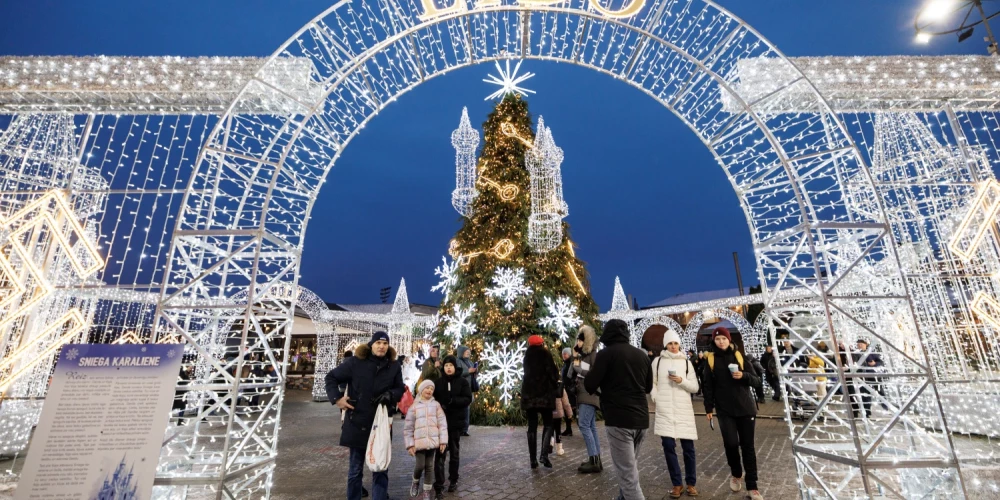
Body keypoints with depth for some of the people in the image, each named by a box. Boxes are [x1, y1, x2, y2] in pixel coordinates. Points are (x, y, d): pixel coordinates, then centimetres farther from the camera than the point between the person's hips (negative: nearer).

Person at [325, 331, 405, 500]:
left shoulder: (394, 366, -2)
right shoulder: (355, 362, -8)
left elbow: (400, 389, 7)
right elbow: (331, 377, 2)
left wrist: (390, 395, -14)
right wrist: (337, 398, -8)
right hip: (357, 422, -1)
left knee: (380, 468, 9)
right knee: (355, 469, 16)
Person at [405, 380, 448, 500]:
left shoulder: (436, 405, 4)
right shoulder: (414, 406, 2)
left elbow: (442, 424, 2)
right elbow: (408, 427, 3)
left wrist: (443, 441, -4)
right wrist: (410, 444, -2)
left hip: (432, 441, 1)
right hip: (419, 442, -1)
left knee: (429, 466, 8)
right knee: (420, 465, -3)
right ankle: (415, 482, 29)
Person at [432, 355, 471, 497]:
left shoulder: (462, 382, -1)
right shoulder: (438, 382, 2)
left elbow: (468, 399, -8)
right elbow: (432, 398, 1)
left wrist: (452, 401, -22)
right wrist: (439, 406, -18)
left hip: (456, 422, 0)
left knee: (454, 452, 14)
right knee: (440, 453, -3)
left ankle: (453, 480, 30)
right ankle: (438, 486, 3)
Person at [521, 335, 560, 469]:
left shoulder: (527, 356, 14)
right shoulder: (545, 354, -2)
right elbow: (552, 372, -7)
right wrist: (555, 387, 8)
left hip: (528, 393, 4)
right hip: (544, 393, -4)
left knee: (532, 426, 7)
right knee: (547, 424, 6)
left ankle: (533, 459, 4)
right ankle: (544, 454, -11)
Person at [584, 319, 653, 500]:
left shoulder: (606, 353, -9)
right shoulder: (642, 354, 10)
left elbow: (590, 386, -9)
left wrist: (590, 373, 11)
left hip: (618, 419, -7)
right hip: (641, 418, 7)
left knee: (628, 475, -2)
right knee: (629, 468, 22)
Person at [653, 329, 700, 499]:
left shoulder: (686, 362, 5)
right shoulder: (658, 361, 4)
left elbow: (695, 387, 5)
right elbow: (652, 382, 9)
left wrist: (681, 381, -12)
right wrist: (656, 398, -6)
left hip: (684, 409, 1)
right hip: (664, 410, -1)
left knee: (688, 446, 6)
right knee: (668, 446, -2)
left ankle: (691, 483, 24)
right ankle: (677, 484, 14)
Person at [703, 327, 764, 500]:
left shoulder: (740, 356, 3)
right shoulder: (710, 359, 1)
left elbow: (755, 379, 5)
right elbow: (708, 386, 3)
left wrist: (743, 375, -16)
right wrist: (709, 408, 1)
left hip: (745, 407, 1)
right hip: (724, 409, -1)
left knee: (747, 445, 5)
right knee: (731, 442, -10)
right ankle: (736, 474, 18)